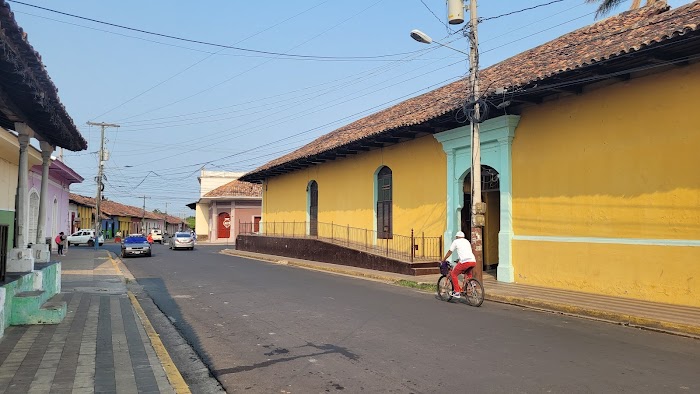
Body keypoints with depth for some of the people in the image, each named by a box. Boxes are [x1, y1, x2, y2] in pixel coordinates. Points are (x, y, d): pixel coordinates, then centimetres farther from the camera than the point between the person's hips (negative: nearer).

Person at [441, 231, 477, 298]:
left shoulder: (456, 241, 12)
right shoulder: (467, 241, 29)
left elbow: (449, 252, 17)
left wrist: (443, 260, 30)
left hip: (465, 262, -6)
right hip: (473, 261, 6)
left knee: (453, 274, 9)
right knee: (468, 273, 36)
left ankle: (457, 292, 3)